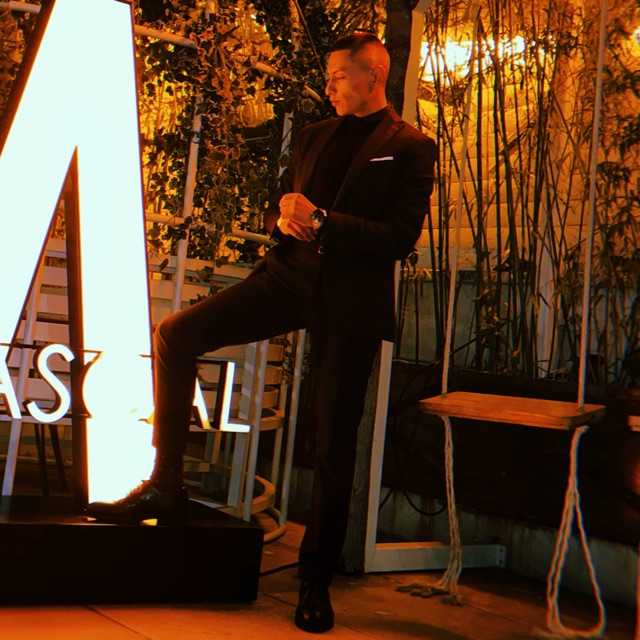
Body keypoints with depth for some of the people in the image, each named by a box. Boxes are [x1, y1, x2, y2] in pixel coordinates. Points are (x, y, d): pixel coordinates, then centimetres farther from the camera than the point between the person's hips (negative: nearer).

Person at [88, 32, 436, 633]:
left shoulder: (410, 147, -1)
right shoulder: (313, 136, 17)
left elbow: (401, 237, -9)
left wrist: (319, 221, -15)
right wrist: (285, 219, -2)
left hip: (350, 298, -5)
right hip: (290, 273, 5)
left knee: (334, 443, 1)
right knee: (176, 333, -11)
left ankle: (316, 579, 18)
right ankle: (165, 486, 0)